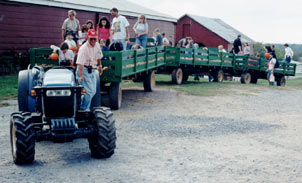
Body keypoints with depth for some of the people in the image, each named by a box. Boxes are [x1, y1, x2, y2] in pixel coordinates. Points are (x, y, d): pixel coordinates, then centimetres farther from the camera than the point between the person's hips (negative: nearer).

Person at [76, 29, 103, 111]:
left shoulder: (97, 45, 3)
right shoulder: (84, 48, -21)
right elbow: (80, 63, -29)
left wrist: (100, 66, 30)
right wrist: (81, 76, -38)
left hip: (93, 70, 8)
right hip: (85, 70, -8)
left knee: (93, 91, 10)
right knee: (89, 91, -13)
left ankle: (86, 107, 24)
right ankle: (84, 109, 0)